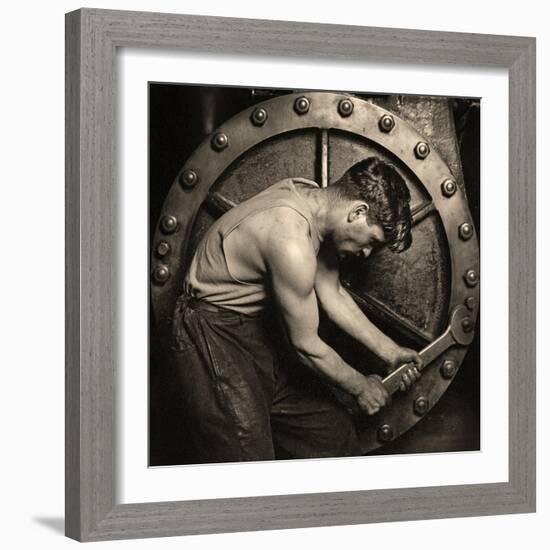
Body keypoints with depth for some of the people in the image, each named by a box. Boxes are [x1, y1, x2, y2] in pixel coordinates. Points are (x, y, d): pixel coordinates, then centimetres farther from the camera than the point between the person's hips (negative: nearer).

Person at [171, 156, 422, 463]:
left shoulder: (313, 199, -4)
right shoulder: (293, 242, -32)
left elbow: (332, 294, 9)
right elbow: (307, 346, -20)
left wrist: (389, 351, 6)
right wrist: (361, 387, -5)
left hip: (261, 327, 10)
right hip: (217, 338, -9)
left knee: (335, 434, 9)